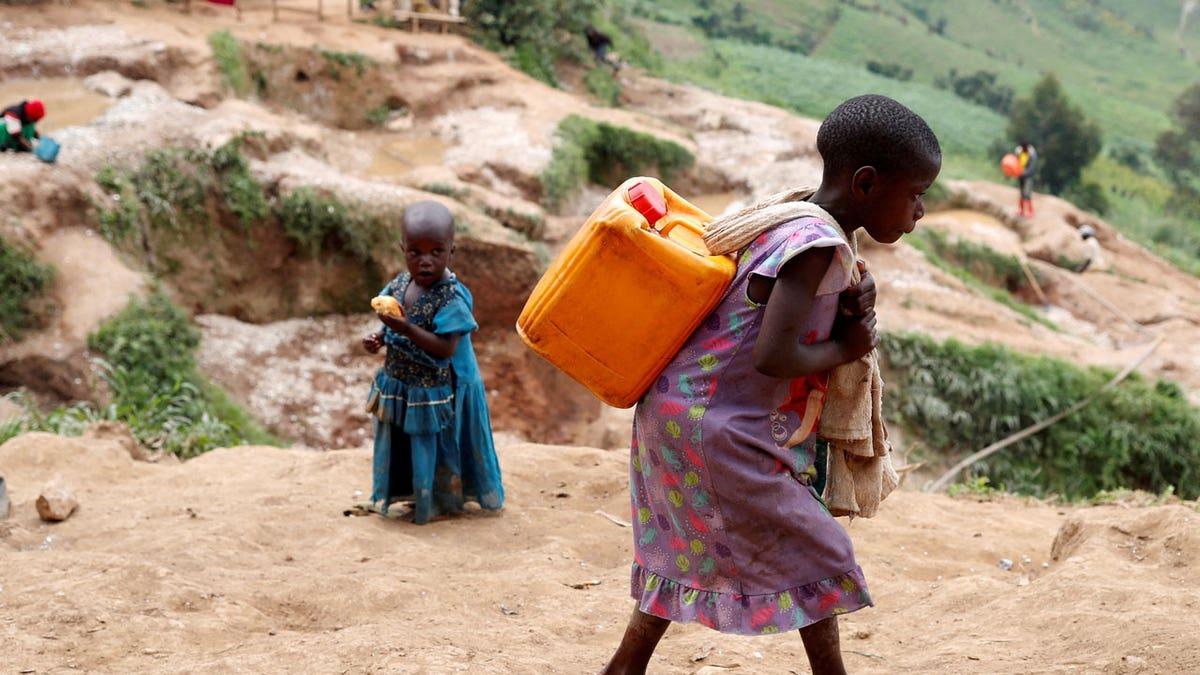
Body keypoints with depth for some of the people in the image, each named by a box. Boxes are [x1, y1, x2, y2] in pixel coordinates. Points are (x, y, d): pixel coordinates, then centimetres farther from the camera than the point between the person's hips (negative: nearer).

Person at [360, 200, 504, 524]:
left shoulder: (452, 297, -24)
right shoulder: (399, 285, -1)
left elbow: (446, 348, -28)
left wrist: (406, 329, -35)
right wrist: (378, 338, -6)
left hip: (436, 393, -7)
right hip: (398, 386, 7)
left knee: (432, 449, 8)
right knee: (400, 446, 21)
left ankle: (436, 501, 28)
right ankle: (404, 493, 41)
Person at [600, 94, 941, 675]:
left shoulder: (789, 218, 9)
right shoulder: (817, 244, -21)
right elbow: (773, 357, -28)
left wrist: (851, 313, -5)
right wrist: (843, 349, -11)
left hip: (676, 412, 10)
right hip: (719, 432, -10)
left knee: (684, 550, 23)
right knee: (815, 555, 1)